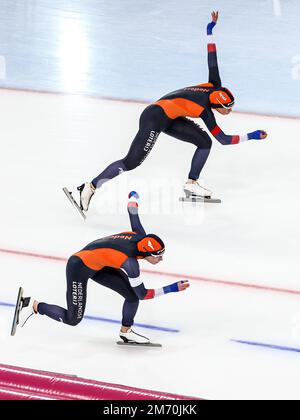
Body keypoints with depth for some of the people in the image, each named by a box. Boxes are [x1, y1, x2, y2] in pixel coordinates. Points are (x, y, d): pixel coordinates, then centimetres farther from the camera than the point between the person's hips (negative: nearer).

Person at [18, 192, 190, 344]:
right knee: (73, 319, -4)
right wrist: (173, 288, -21)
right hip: (79, 268, -8)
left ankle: (126, 331, 15)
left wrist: (134, 197, 26)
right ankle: (34, 306, 14)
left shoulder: (140, 236, -15)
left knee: (132, 294, -5)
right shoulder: (129, 263, -33)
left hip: (97, 264, 8)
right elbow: (143, 295, -22)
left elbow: (133, 211, 3)